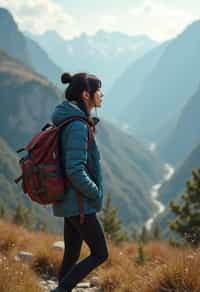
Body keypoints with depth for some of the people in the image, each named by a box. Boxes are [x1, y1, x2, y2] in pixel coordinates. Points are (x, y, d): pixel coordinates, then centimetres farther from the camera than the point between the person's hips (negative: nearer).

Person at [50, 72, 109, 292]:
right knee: (100, 254, 2)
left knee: (71, 255, 13)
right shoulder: (78, 126, -21)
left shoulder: (67, 122, 10)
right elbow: (75, 172, -26)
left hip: (68, 203, 9)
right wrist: (96, 193, -11)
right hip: (80, 204, -9)